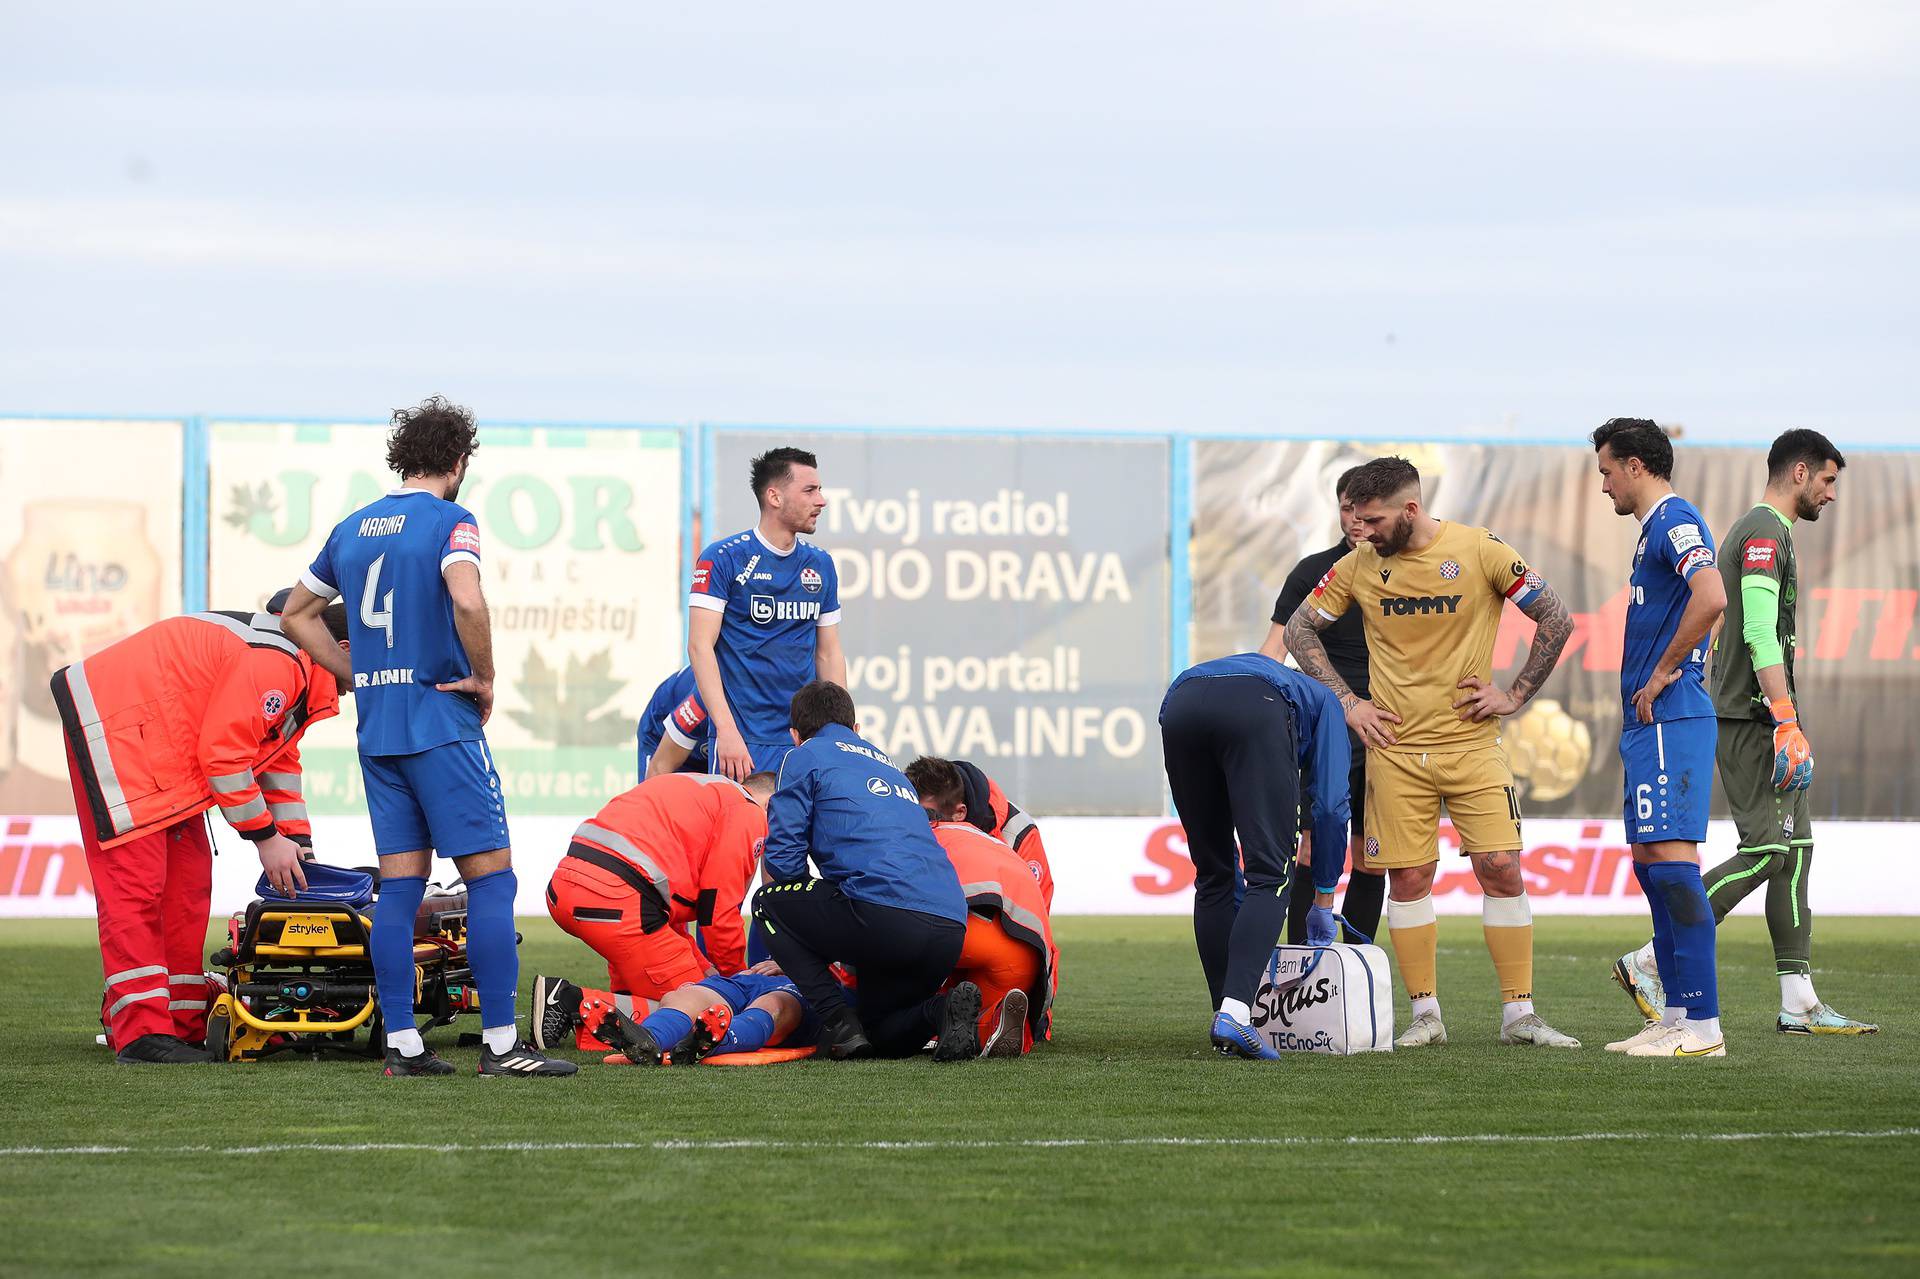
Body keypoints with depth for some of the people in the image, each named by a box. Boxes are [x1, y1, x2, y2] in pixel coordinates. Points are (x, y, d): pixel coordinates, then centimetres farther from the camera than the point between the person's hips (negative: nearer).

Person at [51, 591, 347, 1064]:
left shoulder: (293, 669, 13)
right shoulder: (277, 664, -22)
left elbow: (277, 759, 22)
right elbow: (223, 754, -22)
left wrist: (298, 846, 15)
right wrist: (265, 838, -12)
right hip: (114, 729, -12)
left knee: (187, 880, 11)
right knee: (133, 882, -14)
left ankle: (182, 1024, 13)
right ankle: (141, 1034, -17)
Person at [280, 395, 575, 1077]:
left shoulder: (353, 528, 13)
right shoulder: (449, 521, -7)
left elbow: (297, 615, 22)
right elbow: (466, 600, -26)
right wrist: (484, 678, -12)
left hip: (377, 731, 7)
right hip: (443, 722, -7)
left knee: (399, 885, 8)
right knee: (490, 877, -3)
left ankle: (401, 1043, 5)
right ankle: (501, 1044, -8)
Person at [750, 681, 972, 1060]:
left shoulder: (807, 756, 13)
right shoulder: (889, 767, 35)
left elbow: (782, 861, 4)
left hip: (884, 916, -7)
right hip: (950, 933, 7)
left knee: (768, 903, 18)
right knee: (883, 1037, 27)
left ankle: (840, 1025, 2)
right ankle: (943, 1010, -6)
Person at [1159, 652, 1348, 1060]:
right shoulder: (1321, 703, 37)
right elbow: (1331, 805, 25)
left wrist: (1240, 903, 47)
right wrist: (1324, 900, 32)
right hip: (1256, 711, -4)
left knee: (1213, 876, 17)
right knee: (1271, 875, -4)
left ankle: (1225, 1016, 13)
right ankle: (1235, 1011, -21)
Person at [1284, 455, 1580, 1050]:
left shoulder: (1481, 552, -6)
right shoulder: (1358, 566, 1)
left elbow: (1556, 620, 0)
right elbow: (1300, 628, 11)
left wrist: (1514, 694, -2)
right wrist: (1346, 701, 4)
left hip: (1473, 743, -2)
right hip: (1396, 748, 2)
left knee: (1501, 869, -7)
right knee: (1408, 879, -1)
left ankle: (1519, 1014, 0)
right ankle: (1425, 1015, 8)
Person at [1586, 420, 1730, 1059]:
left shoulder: (1674, 521, -11)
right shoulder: (1658, 527, 21)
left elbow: (1711, 598, -28)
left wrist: (1663, 673, -18)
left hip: (1670, 719, -11)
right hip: (1651, 723, 11)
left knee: (1672, 858, -13)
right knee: (1649, 861, 12)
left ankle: (1703, 1024, -16)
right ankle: (1678, 1014, 15)